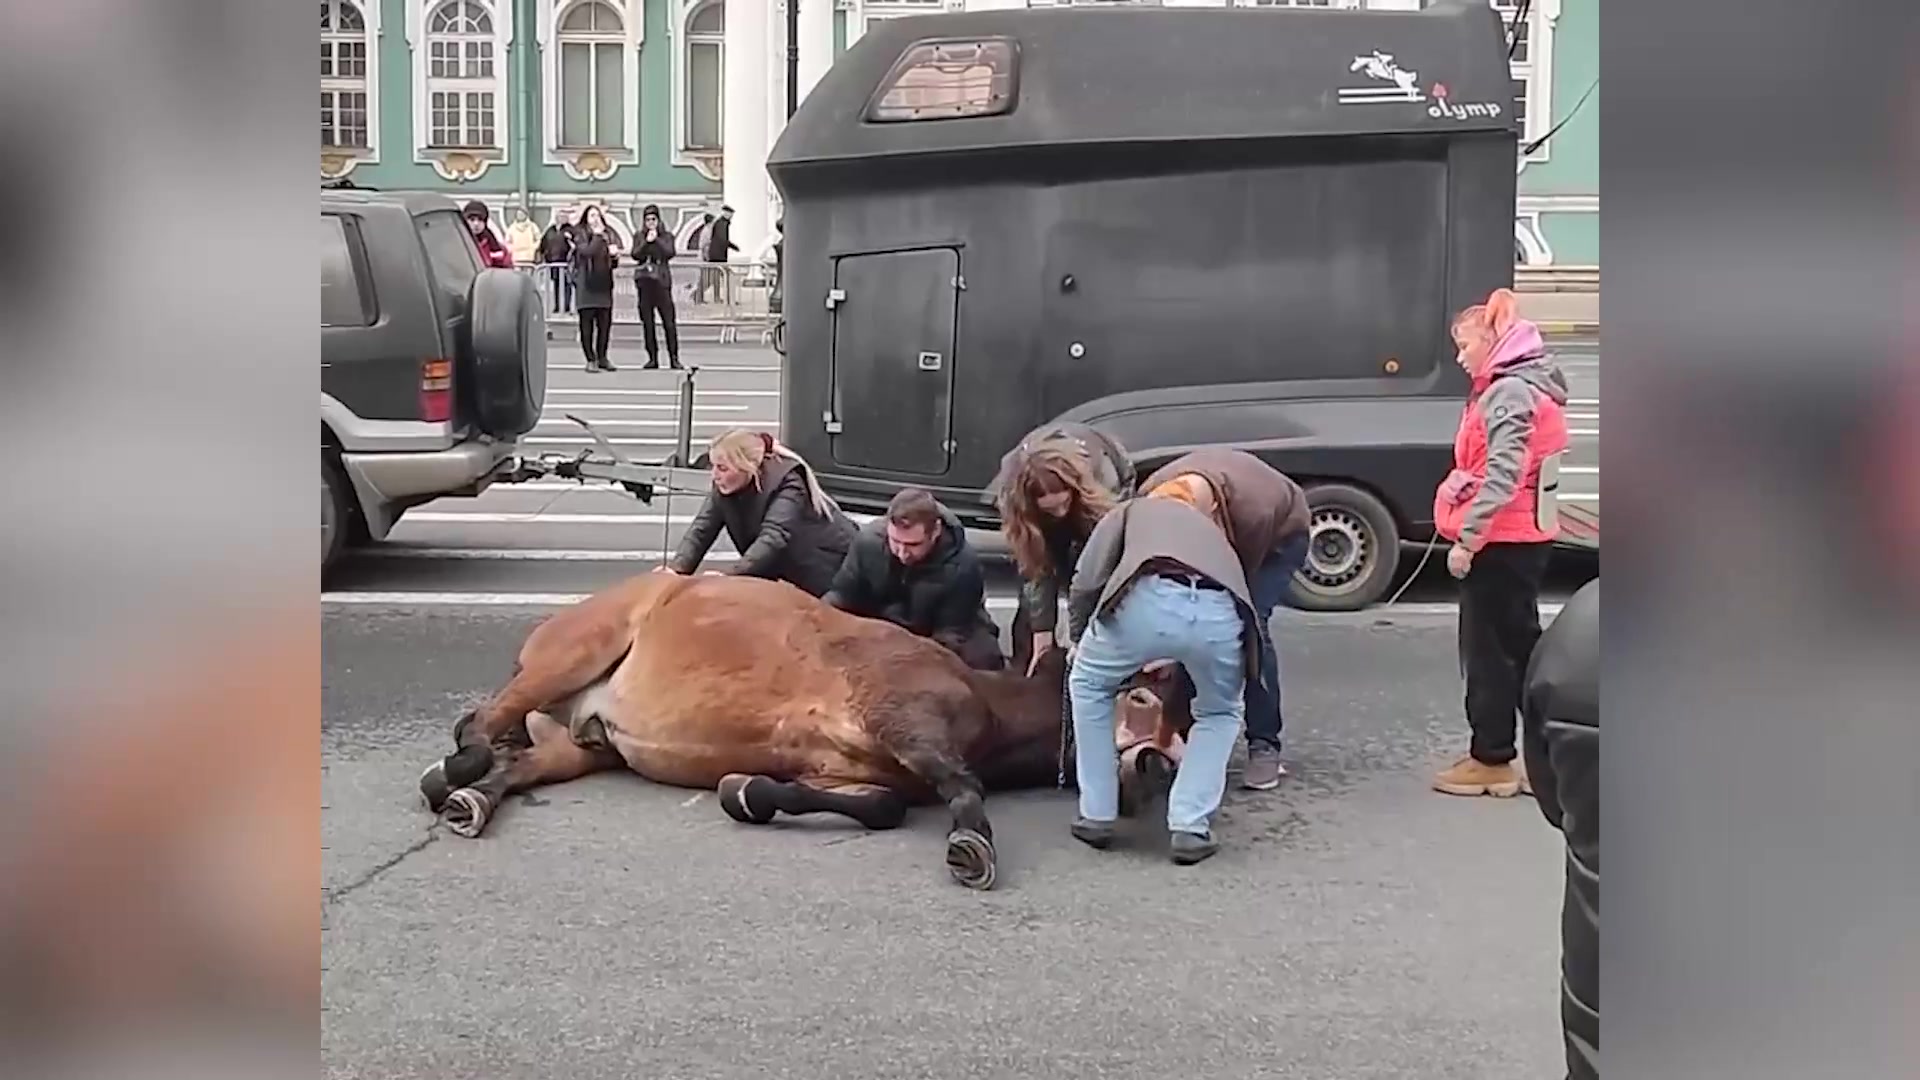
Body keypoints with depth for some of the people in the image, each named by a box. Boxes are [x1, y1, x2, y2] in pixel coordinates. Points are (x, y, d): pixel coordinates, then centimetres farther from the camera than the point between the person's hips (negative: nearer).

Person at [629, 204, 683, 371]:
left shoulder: (667, 236, 8)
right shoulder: (639, 236, 11)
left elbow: (670, 253, -9)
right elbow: (635, 255, -3)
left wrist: (656, 239, -10)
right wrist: (647, 241, -12)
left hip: (661, 280, -2)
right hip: (644, 280, 2)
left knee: (669, 321, -8)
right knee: (647, 322, 3)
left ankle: (674, 358, -4)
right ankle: (652, 358, 9)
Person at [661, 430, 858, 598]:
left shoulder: (788, 484, -31)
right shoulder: (724, 486, -11)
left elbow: (774, 537, -44)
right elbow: (701, 529, -16)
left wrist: (729, 576, -57)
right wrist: (676, 568, -36)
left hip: (833, 567, -7)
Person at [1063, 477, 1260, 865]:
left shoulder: (1134, 509, 35)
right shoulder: (1213, 533, 45)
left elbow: (1084, 585, 20)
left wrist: (1078, 641, 38)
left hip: (1150, 599, -3)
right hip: (1220, 612, 3)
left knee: (1089, 686, 29)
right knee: (1221, 714, 33)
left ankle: (1097, 816, 28)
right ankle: (1191, 828, 19)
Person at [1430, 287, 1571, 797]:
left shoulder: (1508, 392, -16)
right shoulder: (1524, 386, 16)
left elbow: (1502, 476, -24)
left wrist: (1465, 537, -24)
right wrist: (1474, 534, 9)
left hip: (1500, 540, -10)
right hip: (1523, 537, 10)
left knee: (1488, 649, -1)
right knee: (1520, 644, 14)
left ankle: (1491, 760, 7)